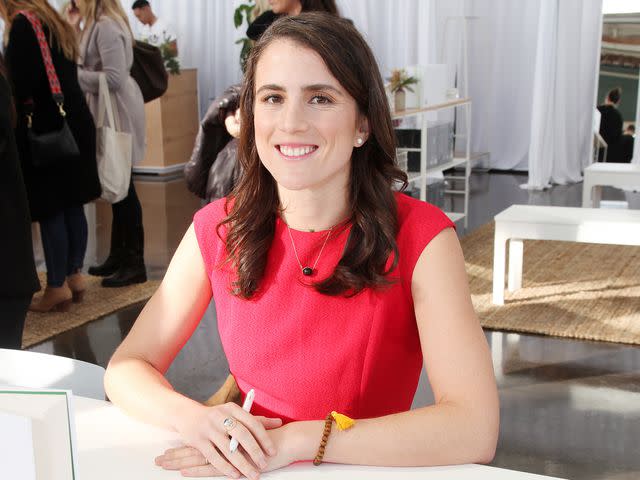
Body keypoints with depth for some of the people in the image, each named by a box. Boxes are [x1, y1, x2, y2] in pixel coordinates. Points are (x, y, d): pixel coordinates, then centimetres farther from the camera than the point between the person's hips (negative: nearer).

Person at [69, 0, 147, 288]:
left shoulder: (106, 26, -17)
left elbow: (115, 78, -22)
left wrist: (73, 75, -14)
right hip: (108, 110, 10)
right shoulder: (98, 24, 14)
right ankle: (119, 255, 26)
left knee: (122, 187, -4)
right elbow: (94, 65, 9)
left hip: (117, 112, -10)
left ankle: (134, 264, 4)